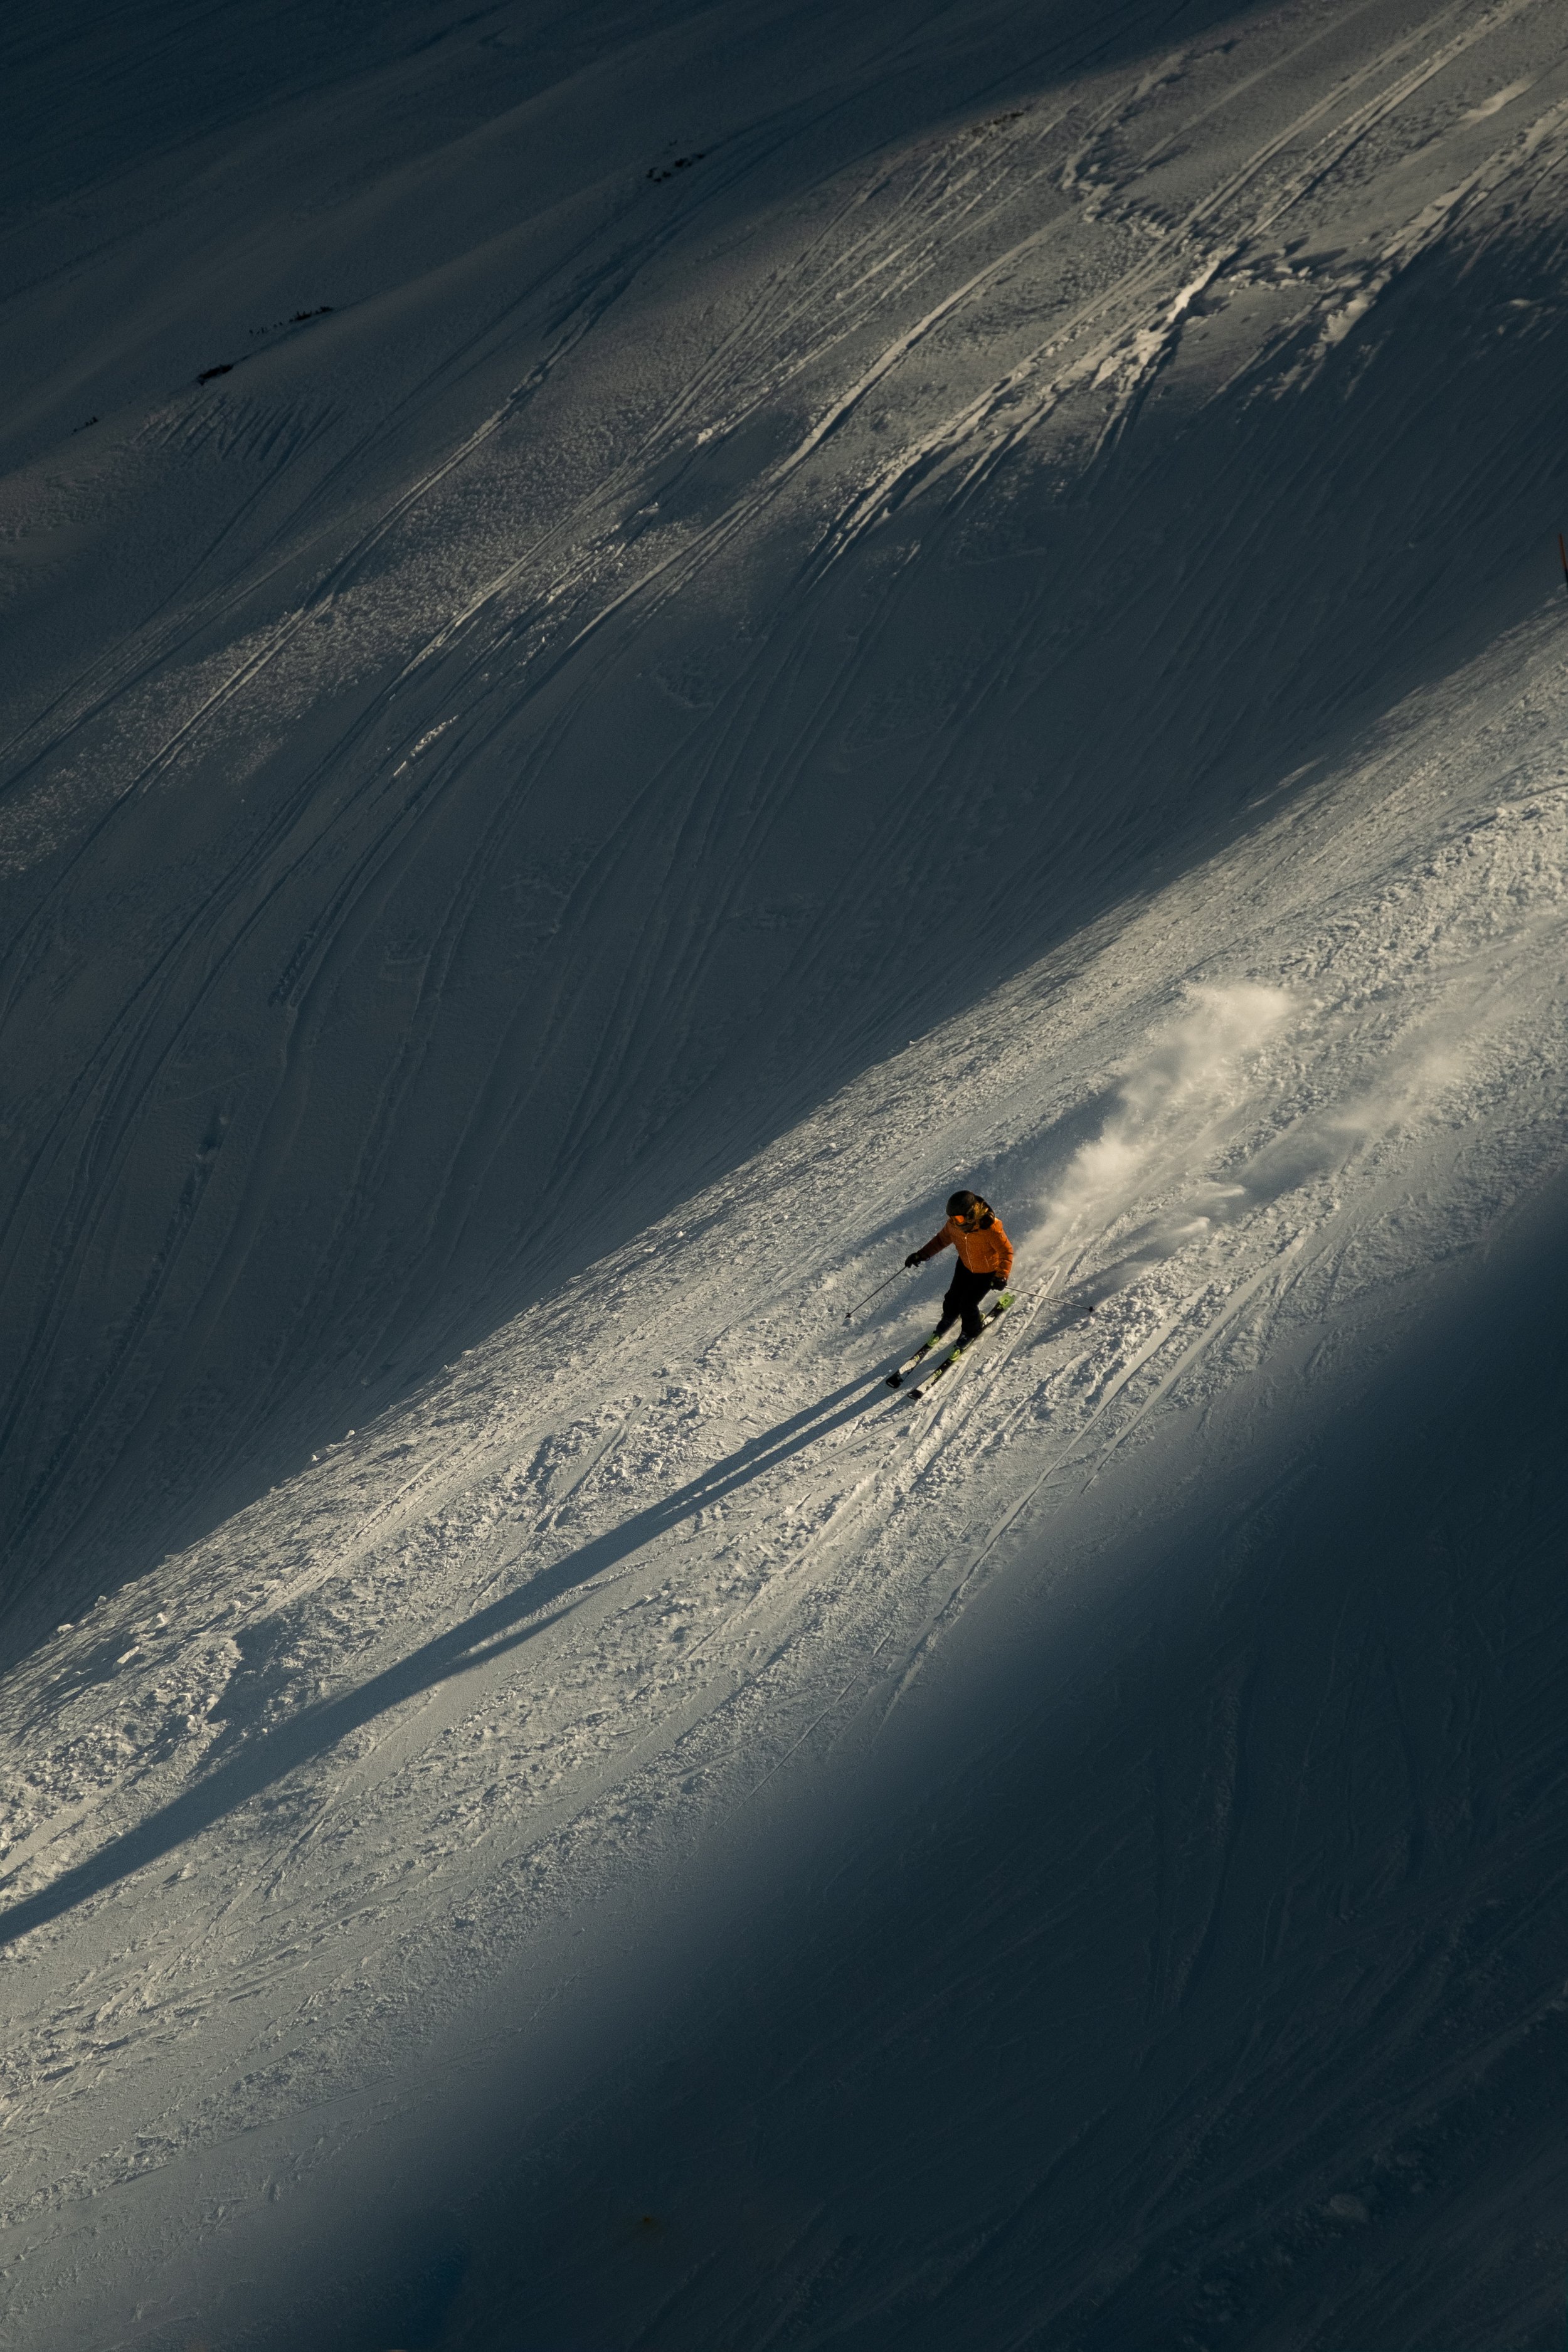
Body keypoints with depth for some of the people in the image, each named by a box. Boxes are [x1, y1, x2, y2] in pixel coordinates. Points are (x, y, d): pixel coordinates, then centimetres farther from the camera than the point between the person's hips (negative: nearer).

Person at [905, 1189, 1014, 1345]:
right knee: (953, 1297, 11)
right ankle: (949, 1318, 47)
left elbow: (1006, 1251, -27)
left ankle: (973, 1330, 30)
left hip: (987, 1271, -5)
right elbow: (943, 1238, -1)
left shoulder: (989, 1228, -38)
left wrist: (1002, 1276, -39)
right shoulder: (954, 1224, -22)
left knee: (967, 1304, -3)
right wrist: (922, 1254, -9)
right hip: (965, 1266, 5)